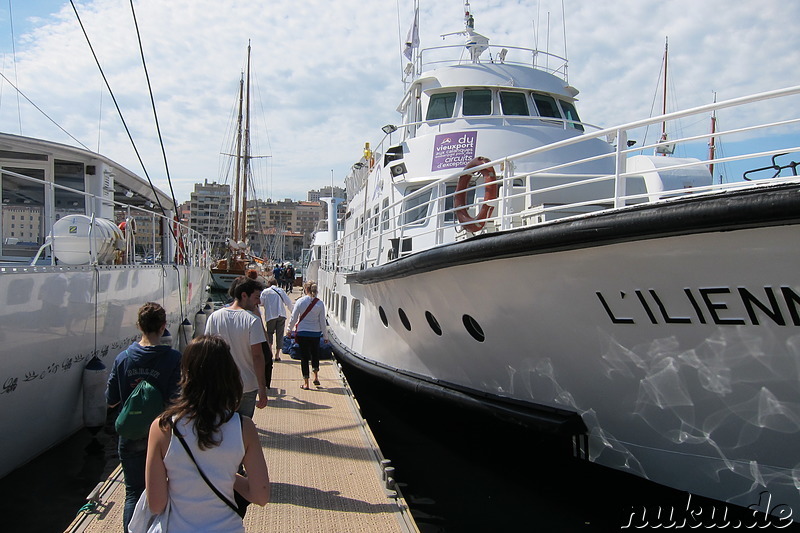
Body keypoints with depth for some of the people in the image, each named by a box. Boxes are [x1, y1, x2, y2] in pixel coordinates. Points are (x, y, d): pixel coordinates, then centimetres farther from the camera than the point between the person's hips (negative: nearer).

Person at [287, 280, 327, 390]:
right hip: (315, 333, 1)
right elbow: (322, 321, -2)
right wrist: (325, 335, 7)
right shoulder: (320, 303, -5)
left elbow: (293, 318, -3)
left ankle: (306, 383, 9)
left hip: (302, 332, -1)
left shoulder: (300, 301, -8)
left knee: (304, 356, 6)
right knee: (315, 354, 22)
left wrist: (289, 329, 13)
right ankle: (316, 377, 16)